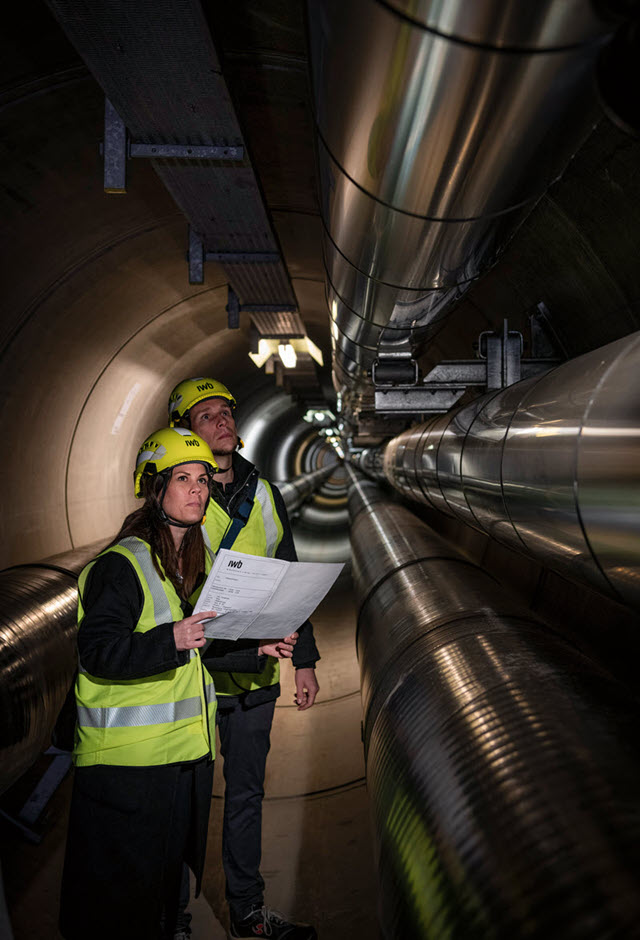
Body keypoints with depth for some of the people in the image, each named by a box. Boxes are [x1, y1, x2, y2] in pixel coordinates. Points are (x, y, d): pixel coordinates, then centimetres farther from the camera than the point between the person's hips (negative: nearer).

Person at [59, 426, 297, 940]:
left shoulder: (202, 563, 10)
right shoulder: (121, 565, -15)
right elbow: (97, 651, -22)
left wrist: (257, 650, 3)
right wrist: (170, 641, -33)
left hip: (189, 748, 7)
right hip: (127, 757, -7)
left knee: (171, 870, 21)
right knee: (123, 884, 7)